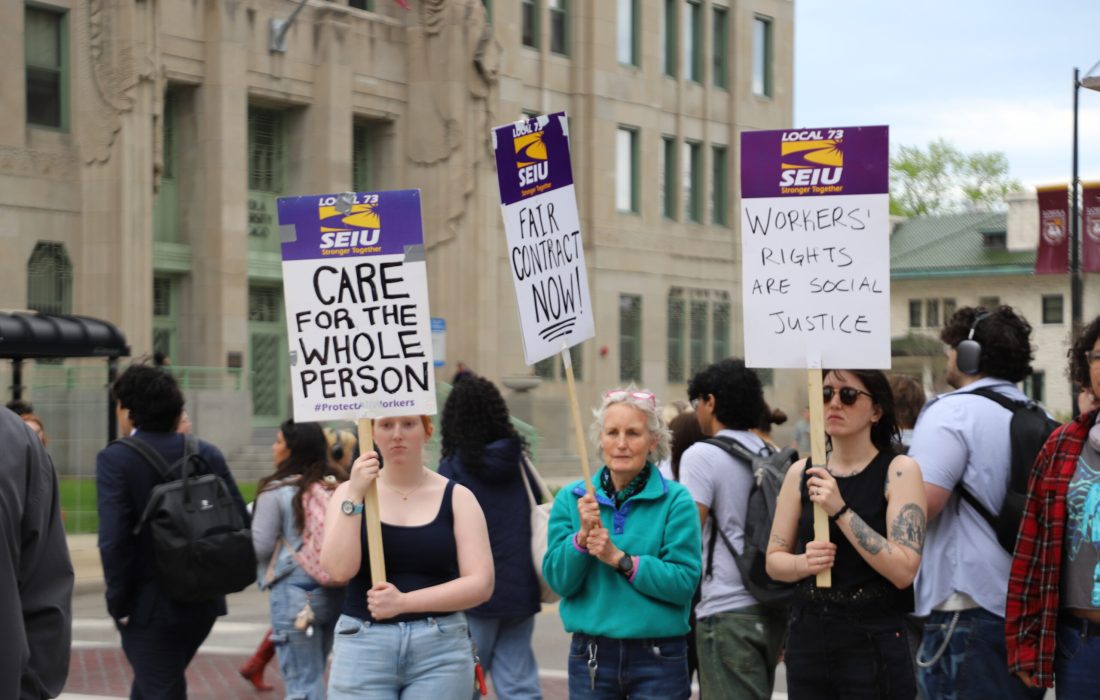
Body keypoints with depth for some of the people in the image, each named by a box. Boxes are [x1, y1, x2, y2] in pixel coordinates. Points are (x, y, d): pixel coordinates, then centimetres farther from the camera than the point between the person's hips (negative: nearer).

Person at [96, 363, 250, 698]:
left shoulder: (115, 458, -12)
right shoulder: (207, 454, 3)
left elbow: (114, 539, -20)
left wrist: (119, 603, -10)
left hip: (150, 607, -6)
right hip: (203, 603, 6)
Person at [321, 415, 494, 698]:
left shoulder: (456, 497, 3)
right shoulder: (350, 491, 6)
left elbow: (481, 584, -6)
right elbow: (339, 569, -8)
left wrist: (404, 601, -16)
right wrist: (354, 496, -14)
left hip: (440, 652, 0)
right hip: (363, 646, 0)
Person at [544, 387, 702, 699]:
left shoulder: (675, 500, -4)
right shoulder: (571, 498, 5)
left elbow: (685, 582, -11)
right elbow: (558, 580, 0)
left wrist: (621, 559, -18)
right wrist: (582, 536, -16)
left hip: (658, 660, -2)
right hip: (592, 655, 2)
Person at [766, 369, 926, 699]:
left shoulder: (899, 470, -6)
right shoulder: (801, 473, 7)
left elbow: (904, 570, -16)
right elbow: (774, 560, 11)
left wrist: (841, 510, -21)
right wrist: (804, 563, -12)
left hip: (874, 645, -4)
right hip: (808, 637, 4)